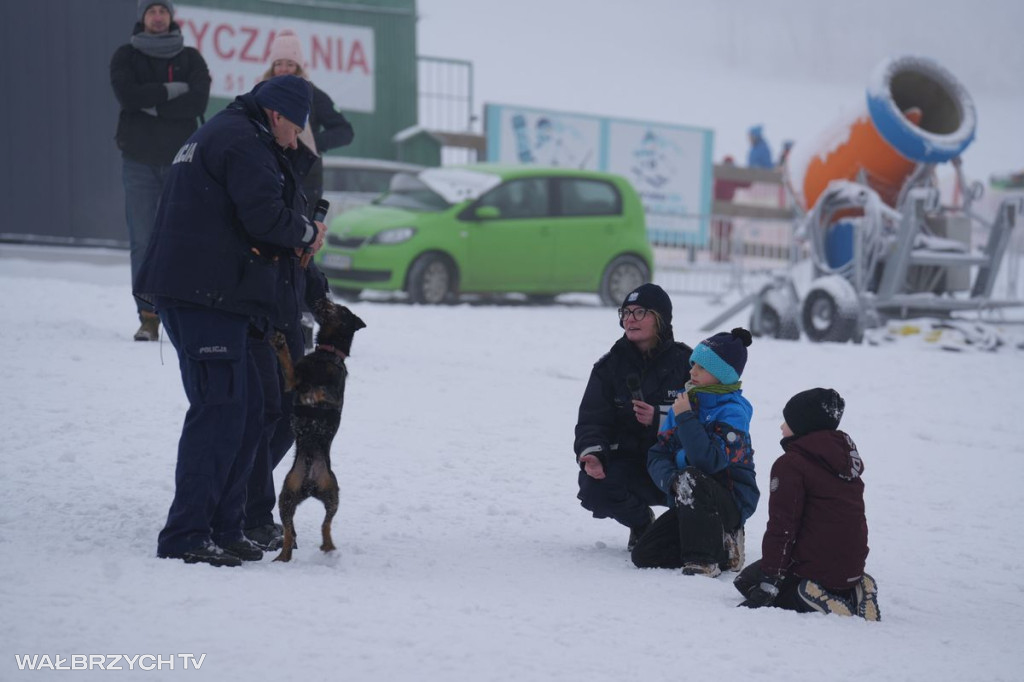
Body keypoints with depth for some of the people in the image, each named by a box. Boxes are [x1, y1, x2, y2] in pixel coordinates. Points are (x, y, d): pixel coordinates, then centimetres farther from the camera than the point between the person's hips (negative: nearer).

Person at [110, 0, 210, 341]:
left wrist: (152, 105, -10)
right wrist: (172, 90, -8)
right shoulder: (126, 56, 9)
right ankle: (148, 318, -1)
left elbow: (198, 102, -7)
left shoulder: (190, 58, 9)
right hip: (139, 161, 0)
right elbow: (128, 95, -10)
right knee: (143, 242, -3)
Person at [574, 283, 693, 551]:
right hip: (627, 458, 3)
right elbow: (592, 418, -1)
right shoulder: (610, 366, 5)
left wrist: (659, 419, -26)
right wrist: (591, 453, -22)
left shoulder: (685, 362, -2)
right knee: (594, 488, -27)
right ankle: (642, 523, 8)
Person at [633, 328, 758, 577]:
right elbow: (657, 455, 4)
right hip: (689, 501, 7)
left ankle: (703, 561, -27)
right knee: (643, 556, -9)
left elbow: (708, 461, -29)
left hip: (730, 502, -7)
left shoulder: (733, 411, -13)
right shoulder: (685, 401, 8)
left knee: (690, 478, -37)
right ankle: (722, 548, 7)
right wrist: (671, 481, -18)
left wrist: (685, 417, -22)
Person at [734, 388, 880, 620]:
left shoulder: (790, 464, -13)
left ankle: (814, 601, -13)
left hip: (815, 564, -8)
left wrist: (768, 580, -15)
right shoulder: (847, 456, 12)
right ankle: (850, 594, 4)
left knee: (748, 581, 13)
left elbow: (782, 527, -17)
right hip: (852, 567, 8)